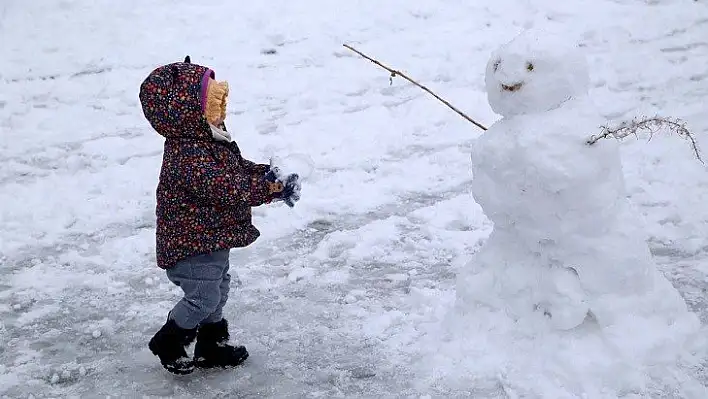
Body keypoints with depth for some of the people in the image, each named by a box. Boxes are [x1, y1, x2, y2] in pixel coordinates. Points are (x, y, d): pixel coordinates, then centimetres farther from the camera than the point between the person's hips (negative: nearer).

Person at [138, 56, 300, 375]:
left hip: (213, 237, 11)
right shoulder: (188, 157, -32)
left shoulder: (208, 138, 2)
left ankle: (211, 347, 38)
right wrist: (271, 188, -27)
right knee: (203, 298, 1)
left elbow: (238, 167, 12)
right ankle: (168, 344, 23)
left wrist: (268, 174, -6)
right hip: (192, 243, -11)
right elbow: (228, 189, -34)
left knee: (218, 289, 22)